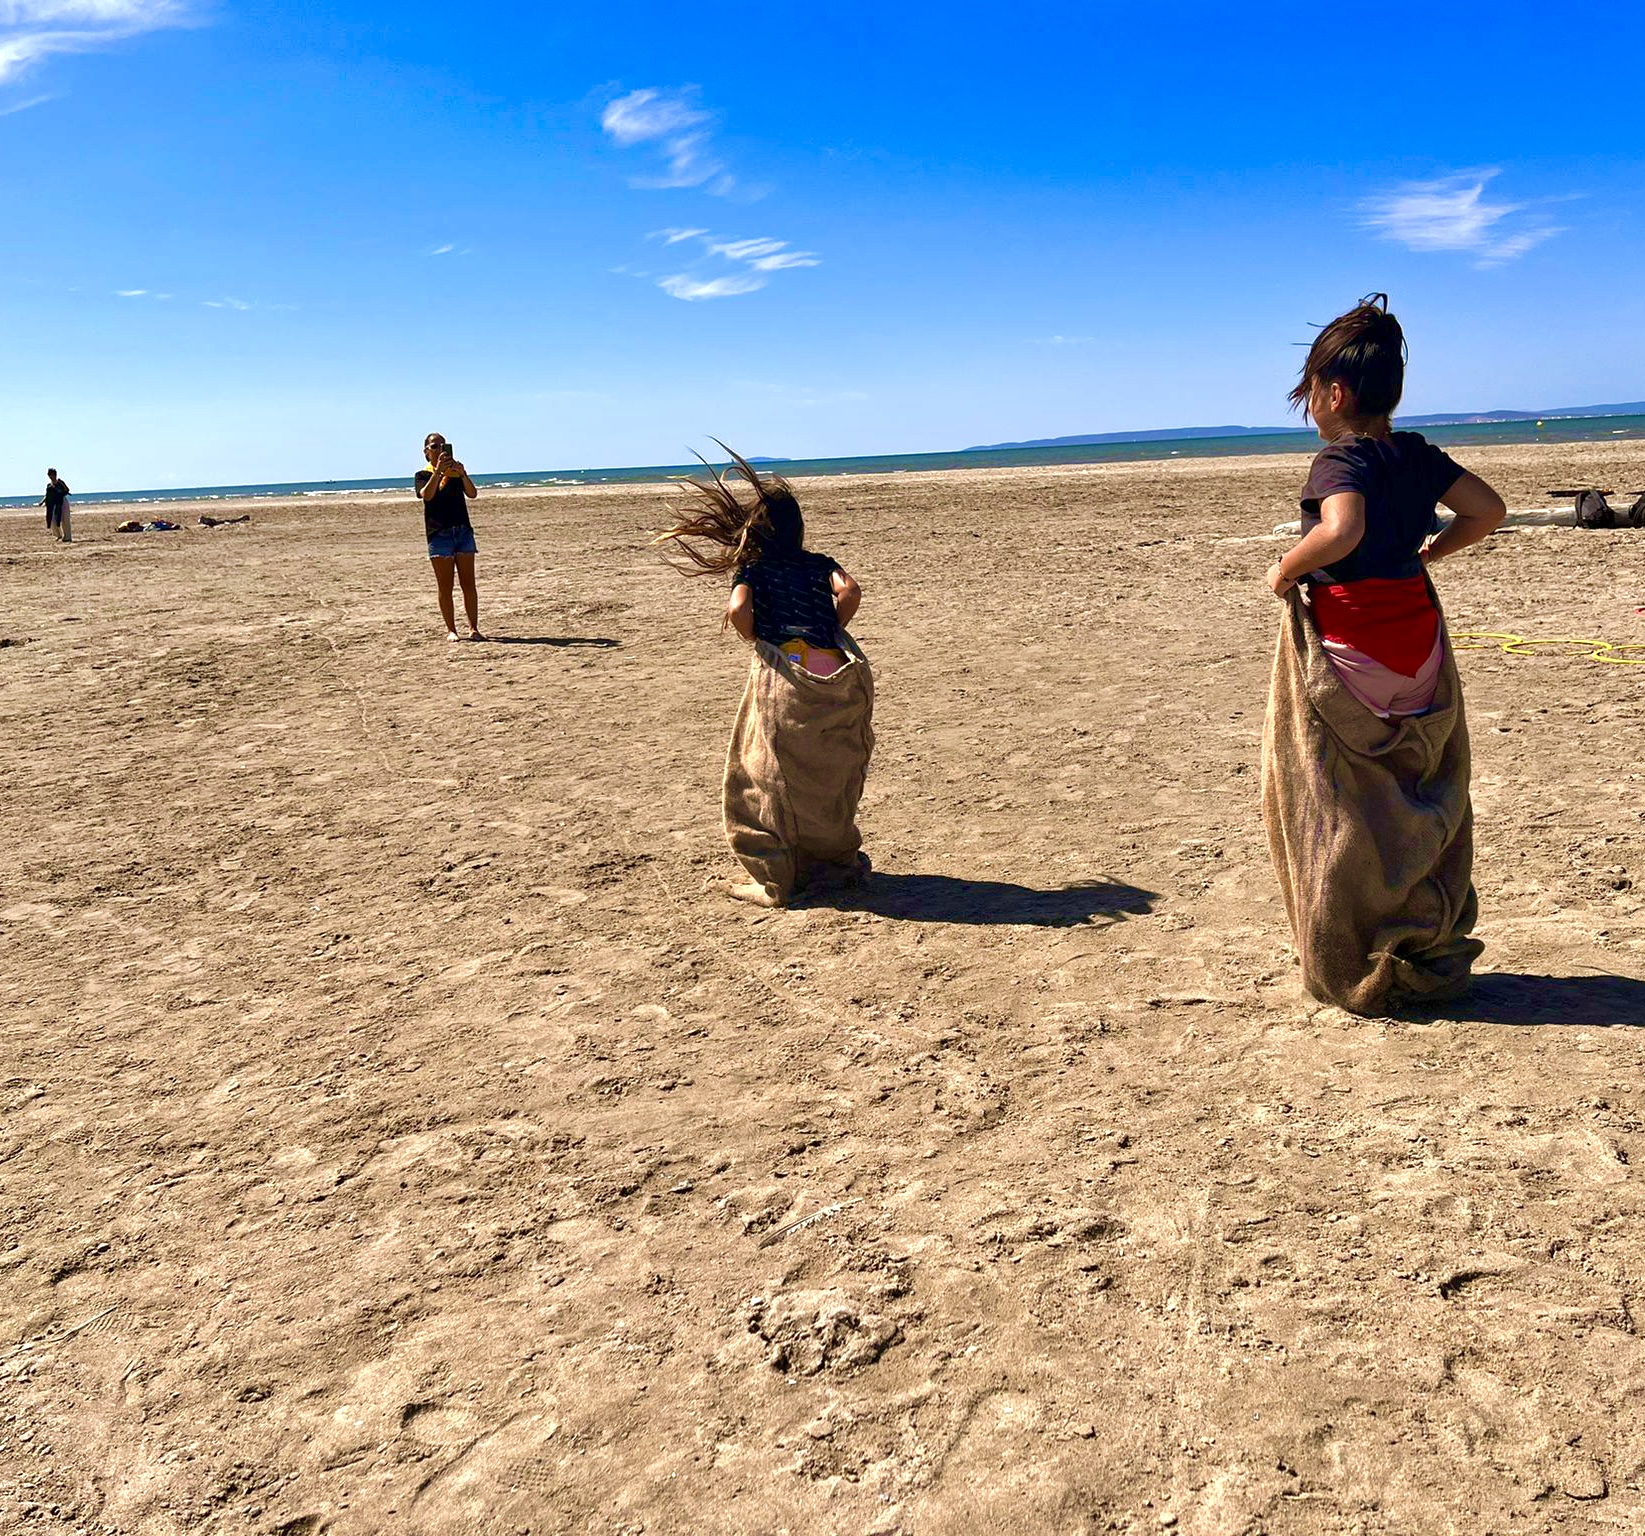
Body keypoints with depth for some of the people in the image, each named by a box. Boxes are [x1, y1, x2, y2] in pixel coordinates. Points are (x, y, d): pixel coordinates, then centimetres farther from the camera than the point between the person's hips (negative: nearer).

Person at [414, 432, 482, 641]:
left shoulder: (456, 472, 12)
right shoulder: (423, 475, 6)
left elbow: (472, 494, -3)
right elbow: (427, 495, -15)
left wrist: (463, 474, -19)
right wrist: (438, 471, -25)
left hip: (463, 530, 2)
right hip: (439, 534, -2)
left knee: (468, 583, 0)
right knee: (445, 585, -1)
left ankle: (473, 628, 1)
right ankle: (451, 630, 3)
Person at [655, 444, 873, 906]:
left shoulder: (751, 569, 9)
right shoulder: (818, 563, 16)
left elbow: (738, 610, -12)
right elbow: (851, 591, -3)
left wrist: (758, 643, 6)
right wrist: (830, 633, 8)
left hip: (781, 674, -3)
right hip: (837, 672, 3)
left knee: (770, 776, 7)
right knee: (829, 772, 20)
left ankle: (776, 881, 7)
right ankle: (839, 859, 33)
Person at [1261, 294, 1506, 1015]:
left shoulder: (1340, 459, -15)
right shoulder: (1418, 454, 6)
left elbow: (1342, 530, -34)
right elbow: (1489, 510, 13)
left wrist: (1287, 571, -18)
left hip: (1348, 647, -7)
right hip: (1418, 640, 7)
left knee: (1344, 811, 5)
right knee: (1422, 801, 16)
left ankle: (1360, 972, 13)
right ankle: (1435, 951, 27)